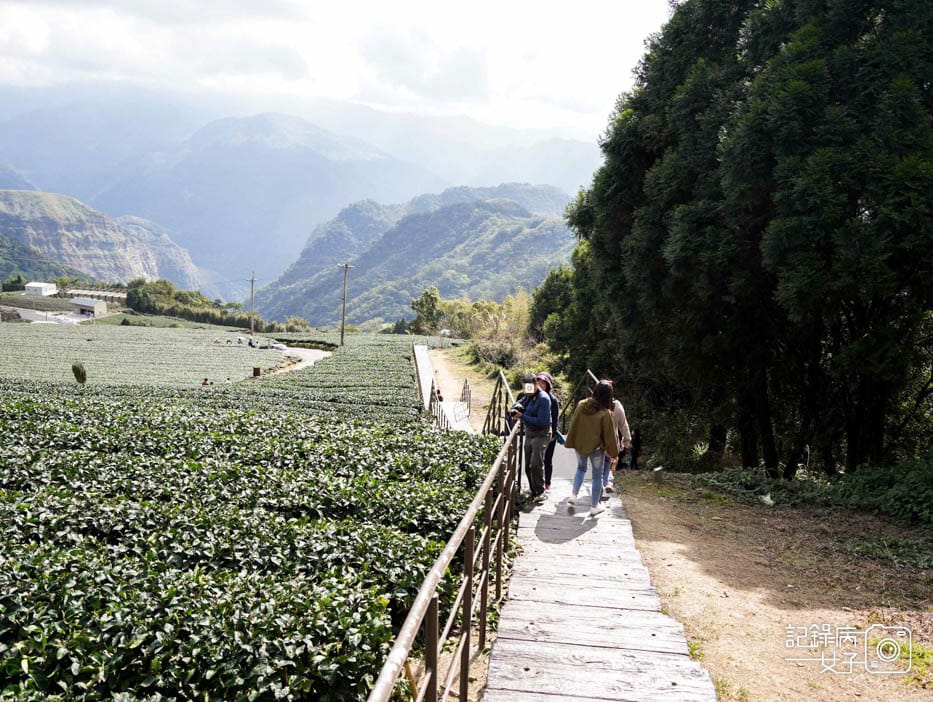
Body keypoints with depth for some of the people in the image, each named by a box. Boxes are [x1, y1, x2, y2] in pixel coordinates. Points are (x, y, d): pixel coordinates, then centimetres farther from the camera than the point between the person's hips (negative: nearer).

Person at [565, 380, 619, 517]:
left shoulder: (581, 405, -12)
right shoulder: (605, 413, -23)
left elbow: (573, 425, -2)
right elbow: (609, 435, -14)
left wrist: (570, 443, 11)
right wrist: (614, 452, 1)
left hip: (579, 445, 4)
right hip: (596, 448, -4)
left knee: (581, 468, 28)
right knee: (597, 475, 13)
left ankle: (574, 495, 17)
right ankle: (594, 506, 20)